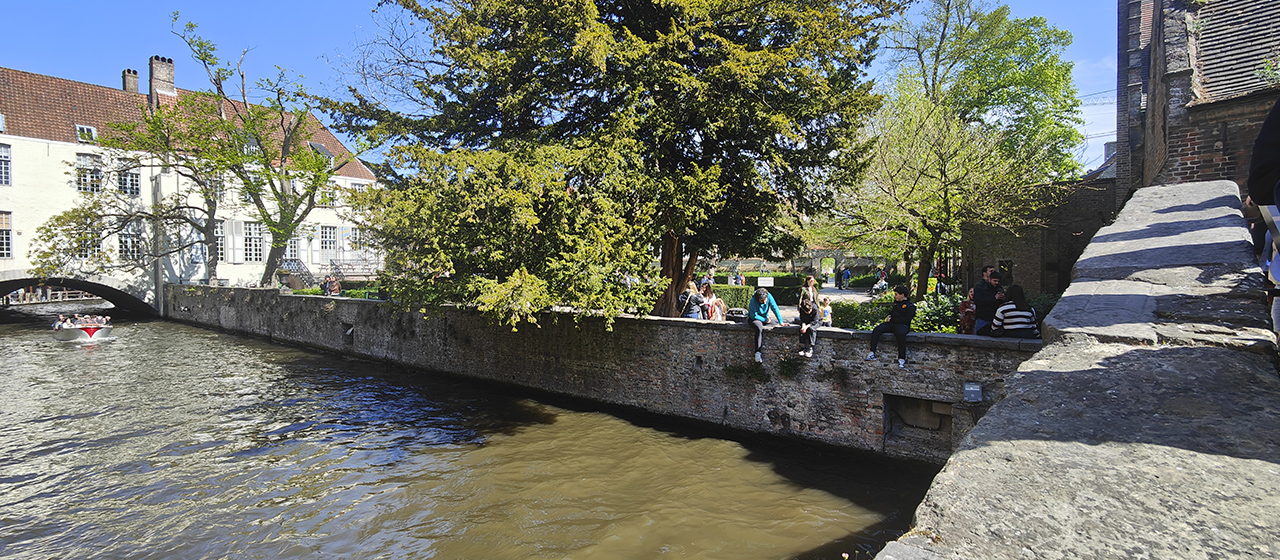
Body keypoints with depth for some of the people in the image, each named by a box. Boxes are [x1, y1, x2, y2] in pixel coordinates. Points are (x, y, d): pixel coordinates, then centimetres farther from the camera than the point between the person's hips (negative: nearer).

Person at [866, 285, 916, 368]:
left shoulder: (910, 306, -2)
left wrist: (892, 319, -9)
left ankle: (902, 359, -33)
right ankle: (872, 353, -21)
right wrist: (889, 316, 12)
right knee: (876, 330, -18)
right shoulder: (896, 302, 22)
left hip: (902, 325, -7)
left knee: (901, 335, -39)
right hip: (891, 324, 7)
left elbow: (906, 320, -11)